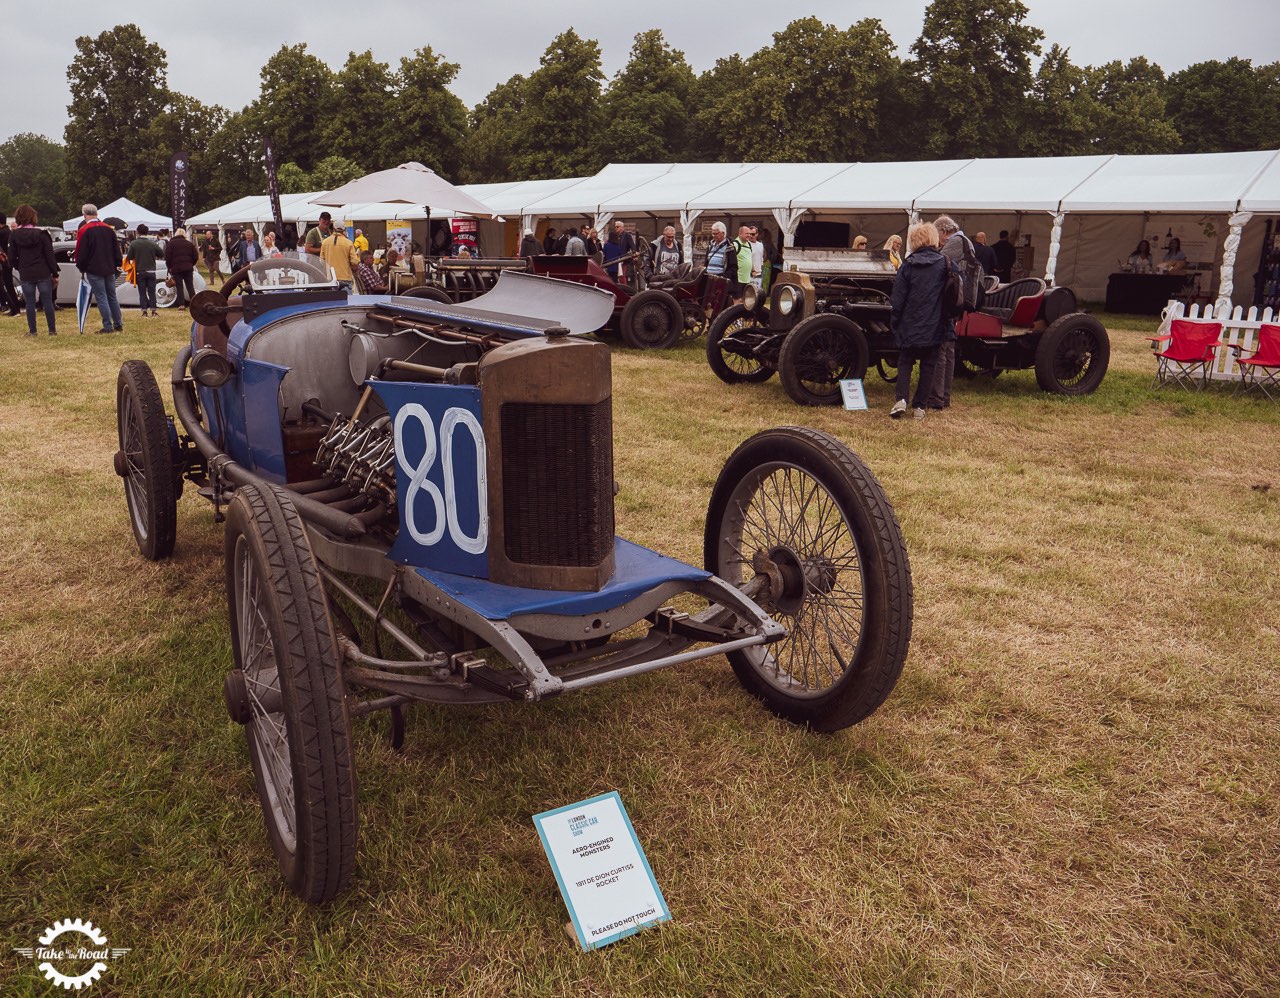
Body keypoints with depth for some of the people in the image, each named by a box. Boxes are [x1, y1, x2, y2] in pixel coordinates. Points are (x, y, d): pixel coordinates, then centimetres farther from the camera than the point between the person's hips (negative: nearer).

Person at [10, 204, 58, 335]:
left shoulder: (14, 235, -1)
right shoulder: (41, 234, -7)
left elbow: (12, 257, 2)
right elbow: (50, 256, -6)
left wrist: (19, 268, 20)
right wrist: (55, 274, 0)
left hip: (25, 275, 1)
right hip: (43, 274, -1)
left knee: (30, 303, 8)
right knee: (47, 302, 5)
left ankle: (32, 330, 10)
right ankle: (52, 330, 8)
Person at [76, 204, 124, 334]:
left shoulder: (84, 231, -10)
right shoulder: (108, 229, 7)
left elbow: (81, 252, -9)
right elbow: (116, 249, 11)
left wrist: (81, 267, 3)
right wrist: (117, 264, 17)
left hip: (94, 270, -5)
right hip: (109, 269, 5)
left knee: (101, 298, -3)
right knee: (112, 297, 13)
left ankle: (108, 326, -5)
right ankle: (118, 324, 15)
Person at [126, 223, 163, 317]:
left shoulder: (133, 244, -7)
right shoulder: (152, 244, -3)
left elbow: (129, 257, -6)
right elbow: (162, 254, 3)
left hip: (139, 271, -1)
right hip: (151, 271, 1)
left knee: (142, 292, 5)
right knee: (152, 292, 6)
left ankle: (144, 310, 2)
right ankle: (153, 310, 0)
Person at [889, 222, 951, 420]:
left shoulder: (908, 265, -5)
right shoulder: (944, 263, -1)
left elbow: (897, 299, -4)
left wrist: (894, 323, 5)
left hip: (910, 326, -1)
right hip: (935, 327, 1)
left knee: (905, 362, 12)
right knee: (928, 366, 11)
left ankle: (901, 399, -7)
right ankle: (919, 406, 11)